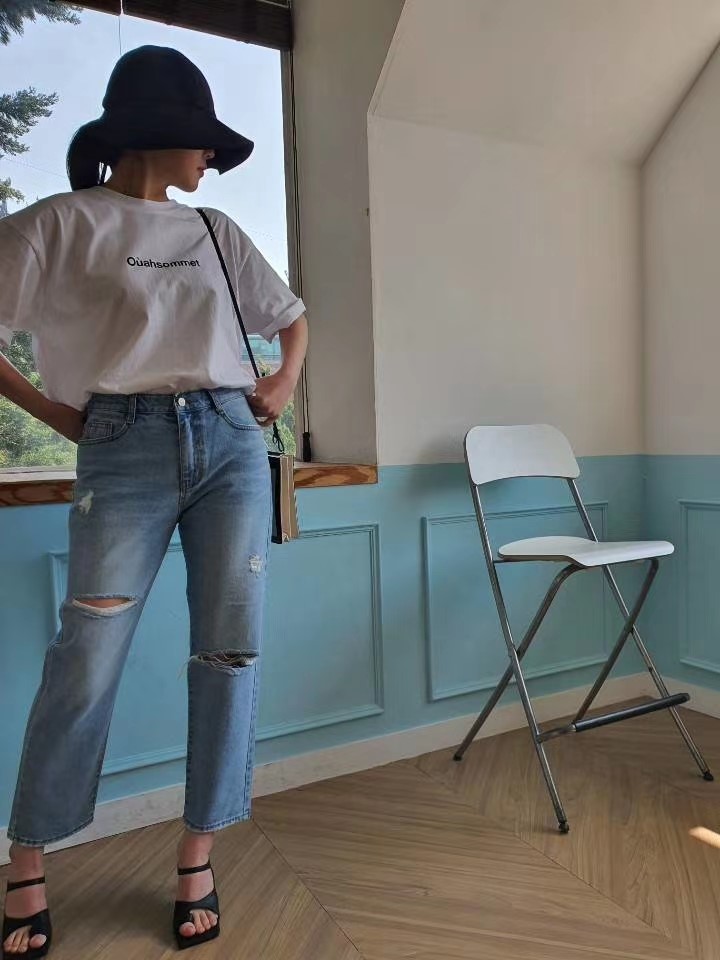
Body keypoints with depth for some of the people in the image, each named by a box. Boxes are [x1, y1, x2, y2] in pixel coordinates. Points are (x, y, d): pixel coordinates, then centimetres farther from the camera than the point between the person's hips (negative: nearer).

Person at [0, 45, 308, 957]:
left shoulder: (214, 230, 19)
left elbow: (291, 316, 27)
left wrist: (285, 383, 11)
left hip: (232, 443, 5)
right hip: (127, 451, -4)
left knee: (229, 652, 1)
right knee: (85, 661, -4)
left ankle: (197, 858, 16)